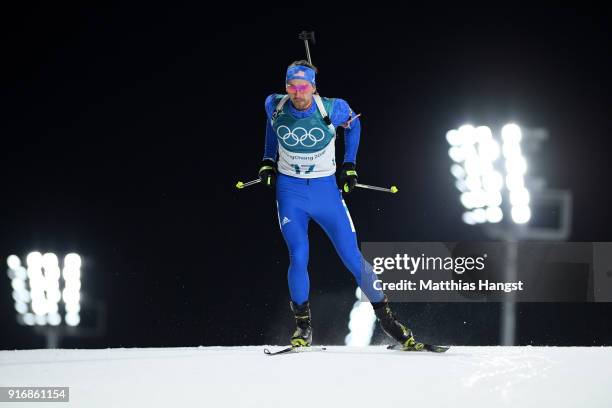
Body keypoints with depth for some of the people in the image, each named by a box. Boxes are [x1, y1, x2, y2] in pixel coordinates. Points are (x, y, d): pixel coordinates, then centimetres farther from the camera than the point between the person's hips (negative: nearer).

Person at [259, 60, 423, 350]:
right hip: (289, 191, 1)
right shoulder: (275, 106, -9)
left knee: (352, 258, -4)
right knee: (298, 258, -16)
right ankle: (303, 326, 0)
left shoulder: (333, 109, -15)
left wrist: (349, 166, 7)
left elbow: (353, 125, 8)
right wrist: (268, 161, 11)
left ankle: (386, 318, 10)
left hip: (325, 190, -1)